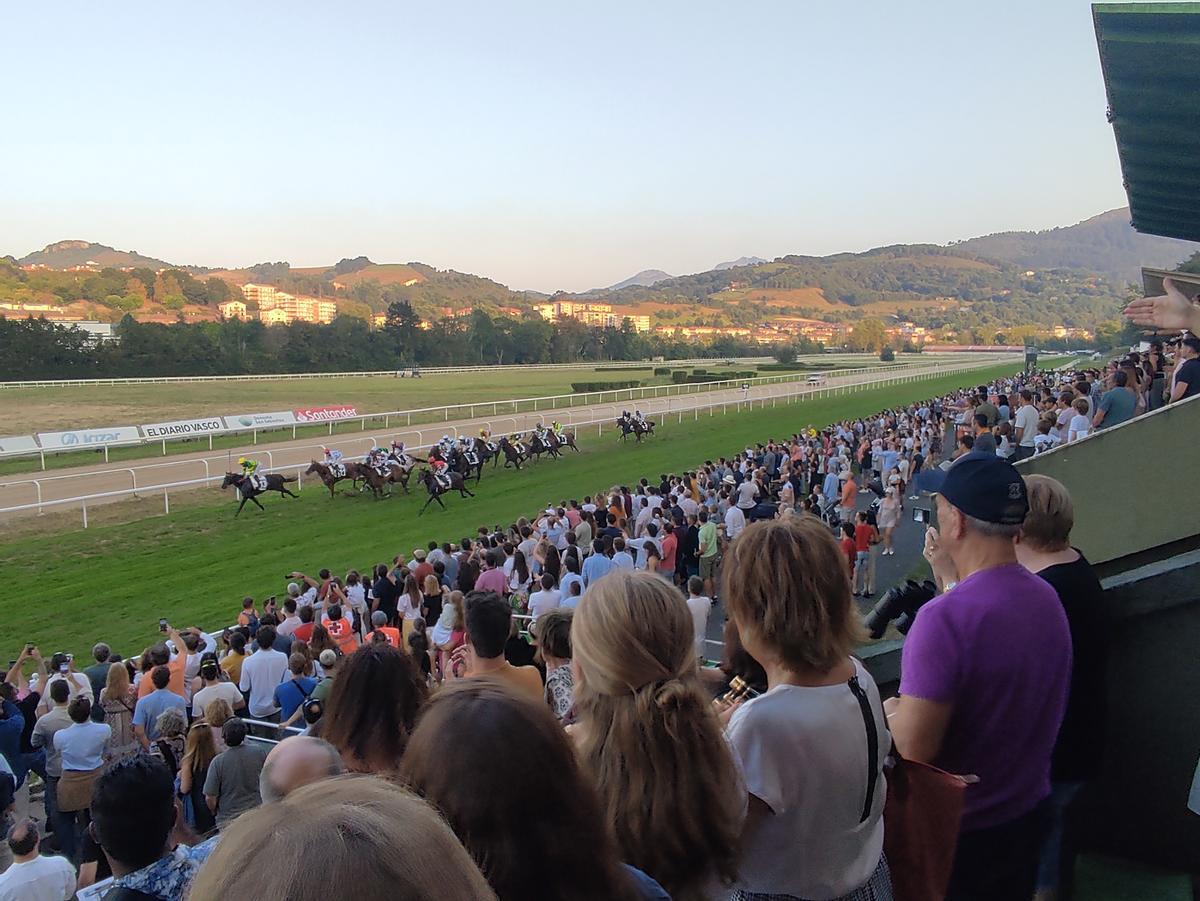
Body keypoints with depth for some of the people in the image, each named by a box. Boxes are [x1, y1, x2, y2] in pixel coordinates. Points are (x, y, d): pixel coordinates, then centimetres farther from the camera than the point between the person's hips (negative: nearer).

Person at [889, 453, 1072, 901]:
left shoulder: (945, 617, -31)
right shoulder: (1047, 599, -5)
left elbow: (914, 747, -29)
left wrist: (890, 710, -9)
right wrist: (949, 578, 9)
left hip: (954, 827, -7)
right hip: (1026, 813, 7)